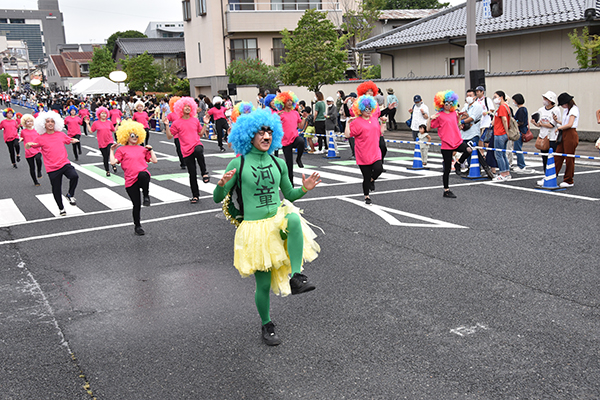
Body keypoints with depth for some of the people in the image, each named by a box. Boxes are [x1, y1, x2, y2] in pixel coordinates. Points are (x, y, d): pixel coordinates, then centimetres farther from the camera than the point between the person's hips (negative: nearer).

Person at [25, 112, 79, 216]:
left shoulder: (61, 134, 6)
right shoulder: (40, 138, -2)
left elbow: (69, 140, 25)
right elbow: (27, 147, -1)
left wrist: (74, 140, 3)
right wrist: (28, 144, -24)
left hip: (65, 163, 1)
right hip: (52, 168, -1)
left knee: (74, 176, -27)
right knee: (56, 190, 6)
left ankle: (70, 195, 0)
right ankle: (61, 208, 29)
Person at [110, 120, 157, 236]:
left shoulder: (142, 149, 20)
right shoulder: (121, 149, 13)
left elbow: (155, 161, 16)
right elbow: (113, 162, 0)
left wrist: (150, 150, 18)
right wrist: (112, 150, 7)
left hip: (143, 177, 0)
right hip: (131, 181, 0)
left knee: (143, 174, -41)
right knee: (136, 205, -2)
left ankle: (146, 196, -20)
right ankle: (137, 226, 21)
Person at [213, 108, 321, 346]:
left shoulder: (278, 163, 6)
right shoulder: (238, 164, -5)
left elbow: (289, 195, 16)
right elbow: (218, 199, -3)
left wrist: (305, 189, -4)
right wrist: (222, 184, -24)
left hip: (278, 220, 3)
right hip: (254, 227, -3)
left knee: (294, 219, -34)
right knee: (263, 283, 2)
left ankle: (296, 278, -27)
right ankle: (266, 326, 28)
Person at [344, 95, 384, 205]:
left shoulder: (374, 119, 10)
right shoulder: (356, 122, -6)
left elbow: (379, 133, 20)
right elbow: (347, 135, -11)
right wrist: (348, 123, -17)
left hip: (375, 152, 4)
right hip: (363, 155, -4)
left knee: (379, 169, -20)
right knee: (366, 177, 2)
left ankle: (372, 180, 15)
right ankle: (367, 196, 23)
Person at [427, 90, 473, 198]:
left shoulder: (454, 113, 11)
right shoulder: (439, 115, -5)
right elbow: (428, 128, -7)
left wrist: (458, 116, 15)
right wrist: (430, 119, -20)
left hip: (457, 141, 4)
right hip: (446, 144, -4)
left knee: (468, 150, -29)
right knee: (447, 169, 1)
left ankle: (458, 164, 0)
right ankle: (446, 191, 14)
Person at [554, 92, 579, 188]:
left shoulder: (574, 109, -10)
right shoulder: (566, 110, 17)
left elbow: (570, 124, -17)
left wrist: (559, 127, -7)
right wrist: (557, 121, 3)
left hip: (570, 134, -9)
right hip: (563, 134, 9)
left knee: (569, 159, -1)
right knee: (557, 157, 5)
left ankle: (569, 181, 7)